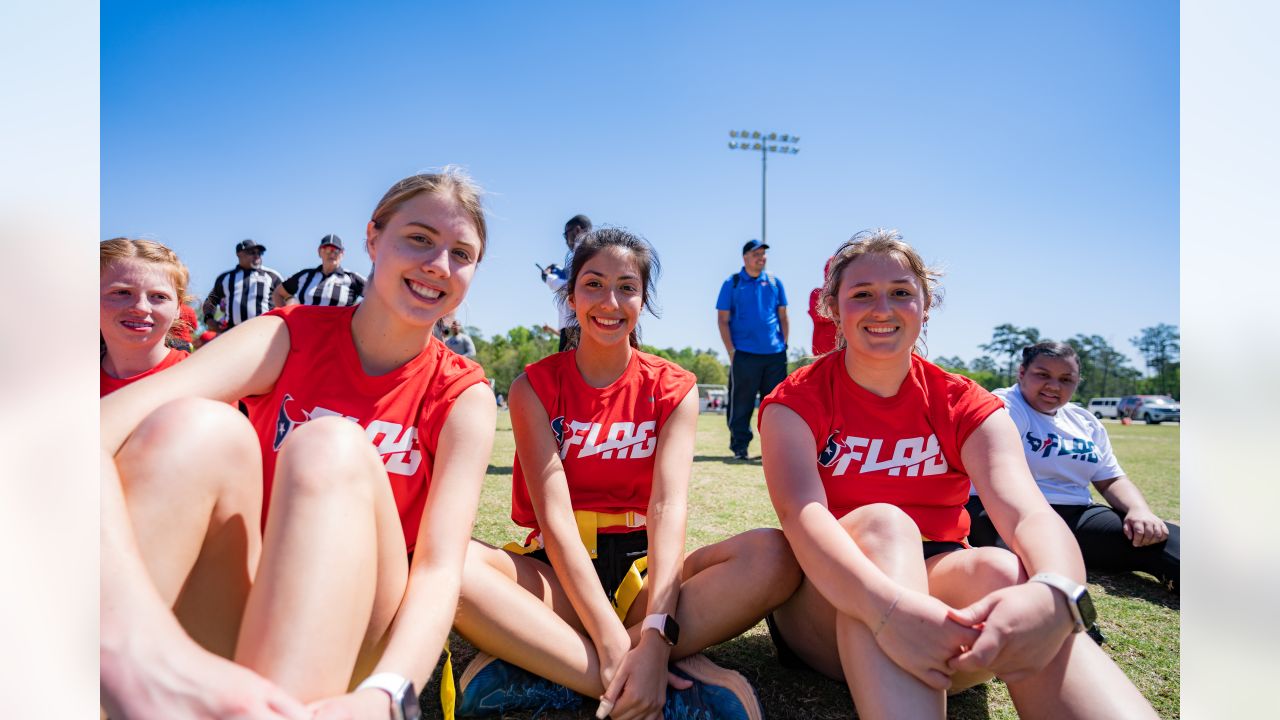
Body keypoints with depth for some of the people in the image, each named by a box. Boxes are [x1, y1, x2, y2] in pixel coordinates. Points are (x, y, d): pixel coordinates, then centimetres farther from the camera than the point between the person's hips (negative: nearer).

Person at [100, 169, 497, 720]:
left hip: (355, 635, 0)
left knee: (330, 448, -29)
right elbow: (101, 429, -23)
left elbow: (441, 567, -16)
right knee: (196, 427, -26)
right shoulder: (290, 336, -5)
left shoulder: (464, 396, -4)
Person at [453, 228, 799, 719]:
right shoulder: (535, 386, -1)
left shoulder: (673, 389, 1)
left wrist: (656, 637, -30)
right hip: (556, 574, -1)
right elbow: (554, 515, -14)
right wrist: (612, 643, -28)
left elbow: (668, 508, -13)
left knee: (773, 554, -27)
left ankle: (537, 672, -30)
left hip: (640, 571, 2)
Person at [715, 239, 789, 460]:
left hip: (775, 354, 3)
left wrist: (784, 344, 6)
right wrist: (731, 351, -7)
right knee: (741, 404, 0)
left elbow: (782, 316, 16)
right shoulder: (732, 284, 3)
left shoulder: (774, 282, 12)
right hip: (744, 354, -3)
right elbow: (723, 319, 1)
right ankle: (739, 446, 11)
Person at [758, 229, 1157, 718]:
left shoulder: (965, 406, 2)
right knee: (881, 522, -31)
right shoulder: (796, 401, -4)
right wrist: (890, 607, -43)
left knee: (1001, 569, -30)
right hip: (830, 607, -1)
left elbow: (1029, 513, -17)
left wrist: (1055, 595, -41)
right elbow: (801, 514, -23)